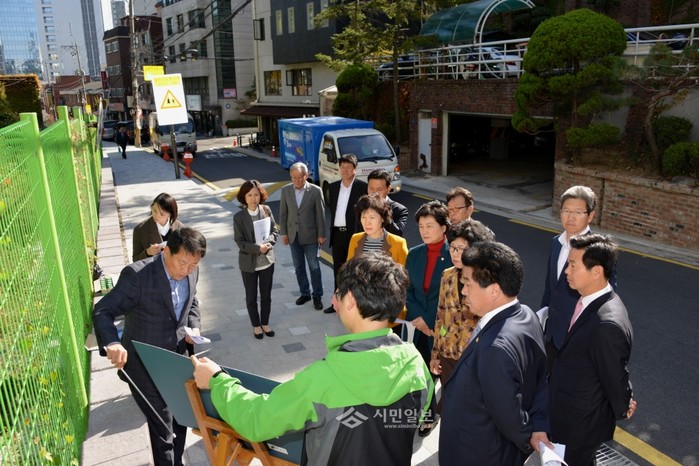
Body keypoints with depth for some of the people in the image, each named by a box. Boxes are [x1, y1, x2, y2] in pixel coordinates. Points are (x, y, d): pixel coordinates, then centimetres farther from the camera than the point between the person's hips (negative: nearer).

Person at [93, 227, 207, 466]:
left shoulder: (191, 271, -7)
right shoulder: (137, 275, -25)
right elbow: (102, 311, -23)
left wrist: (194, 325, -6)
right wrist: (112, 343, -40)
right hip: (146, 366, -6)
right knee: (162, 428, 5)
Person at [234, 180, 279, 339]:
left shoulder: (266, 210, -5)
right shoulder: (239, 217, -14)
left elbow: (275, 230, 2)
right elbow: (240, 242, -14)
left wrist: (268, 242, -18)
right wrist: (258, 248, -24)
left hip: (267, 261, 2)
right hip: (249, 263, -2)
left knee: (266, 295, 16)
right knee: (251, 297, 14)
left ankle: (265, 323, 36)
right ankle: (256, 325, 33)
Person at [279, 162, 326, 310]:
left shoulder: (316, 191, -10)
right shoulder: (285, 190, -1)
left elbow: (320, 214, -6)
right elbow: (283, 213, 4)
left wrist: (321, 235, -6)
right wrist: (283, 233, 2)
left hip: (310, 235, -3)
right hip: (293, 235, 3)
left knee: (314, 267, 5)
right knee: (298, 267, 13)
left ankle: (317, 296, 17)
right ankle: (305, 293, 28)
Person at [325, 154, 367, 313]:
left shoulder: (362, 187, -8)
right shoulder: (333, 187, 9)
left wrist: (359, 234, -13)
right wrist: (332, 228, 11)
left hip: (354, 233, -5)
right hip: (337, 233, 5)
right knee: (338, 270, 14)